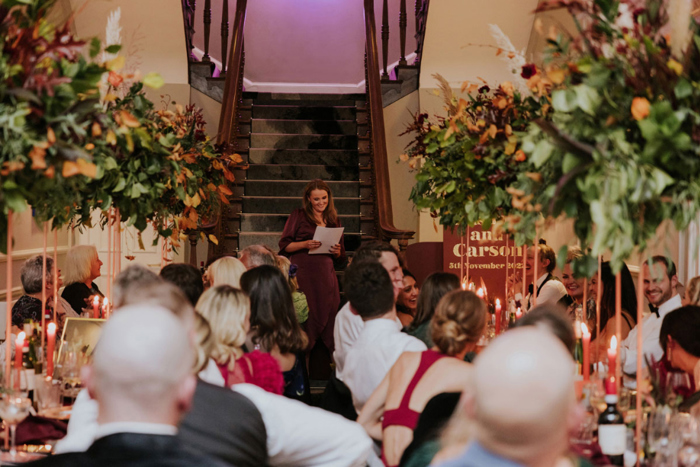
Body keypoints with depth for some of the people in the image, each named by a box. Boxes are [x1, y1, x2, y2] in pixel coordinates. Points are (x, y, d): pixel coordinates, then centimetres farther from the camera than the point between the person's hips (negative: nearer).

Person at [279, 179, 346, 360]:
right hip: (303, 274, -3)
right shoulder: (299, 215, 7)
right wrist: (305, 244, -14)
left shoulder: (334, 220, 17)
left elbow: (341, 257, 20)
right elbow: (284, 245, 2)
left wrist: (337, 251, -2)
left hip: (326, 276, 3)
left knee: (327, 317, -2)